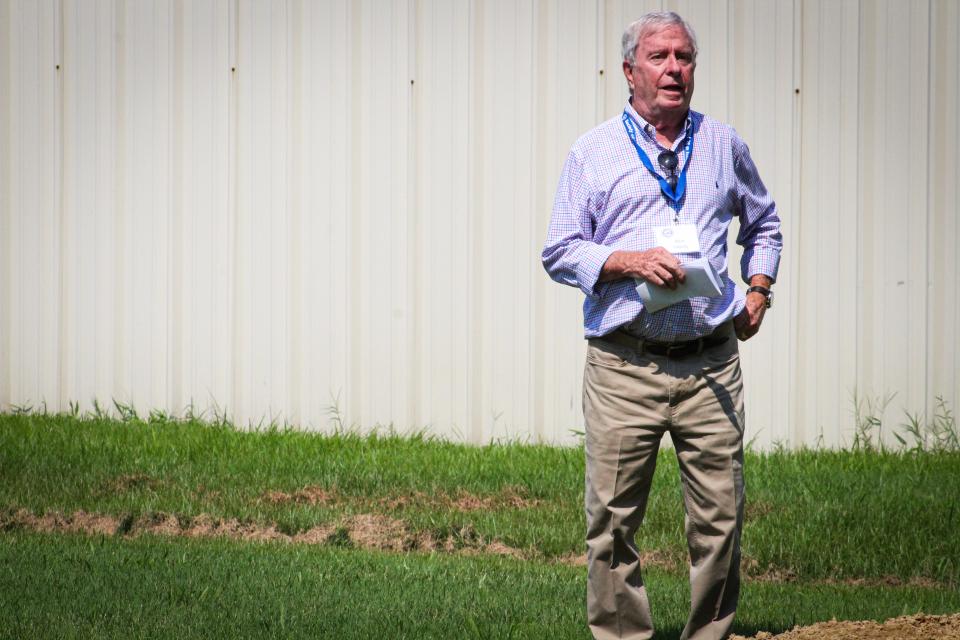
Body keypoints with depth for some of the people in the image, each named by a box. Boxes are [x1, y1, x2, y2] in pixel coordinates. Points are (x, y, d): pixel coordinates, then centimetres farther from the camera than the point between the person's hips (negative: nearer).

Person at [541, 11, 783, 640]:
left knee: (721, 516, 0)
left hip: (711, 363, 2)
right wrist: (630, 262, -11)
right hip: (624, 368, -2)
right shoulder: (594, 151, 7)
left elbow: (764, 223, 29)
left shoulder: (723, 145, 14)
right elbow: (560, 252, 4)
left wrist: (758, 291, 13)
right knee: (613, 520, -3)